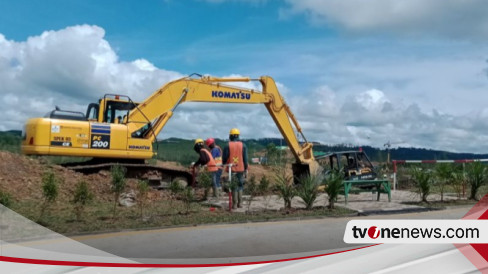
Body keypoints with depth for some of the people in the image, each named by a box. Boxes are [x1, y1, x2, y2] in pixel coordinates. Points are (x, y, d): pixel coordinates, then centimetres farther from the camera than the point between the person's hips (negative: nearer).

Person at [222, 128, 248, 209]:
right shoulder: (243, 145, 1)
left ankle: (234, 204, 2)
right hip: (240, 169, 2)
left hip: (232, 169, -2)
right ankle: (240, 203, 12)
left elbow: (224, 158, -3)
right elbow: (245, 158, 1)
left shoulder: (227, 146, -5)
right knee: (240, 185, 13)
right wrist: (246, 168, 8)